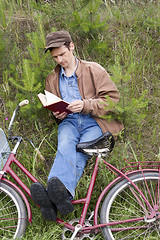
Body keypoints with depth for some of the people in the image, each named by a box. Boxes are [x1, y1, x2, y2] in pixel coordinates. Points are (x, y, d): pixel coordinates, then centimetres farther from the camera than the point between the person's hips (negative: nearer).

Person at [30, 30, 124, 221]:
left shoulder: (94, 70, 8)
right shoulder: (52, 79, 22)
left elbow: (113, 99, 0)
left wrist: (85, 105, -15)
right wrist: (56, 114, 7)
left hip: (94, 123, -2)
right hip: (68, 121, 2)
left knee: (79, 154, -31)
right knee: (65, 145, -34)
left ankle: (54, 199, -52)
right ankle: (59, 194, -57)